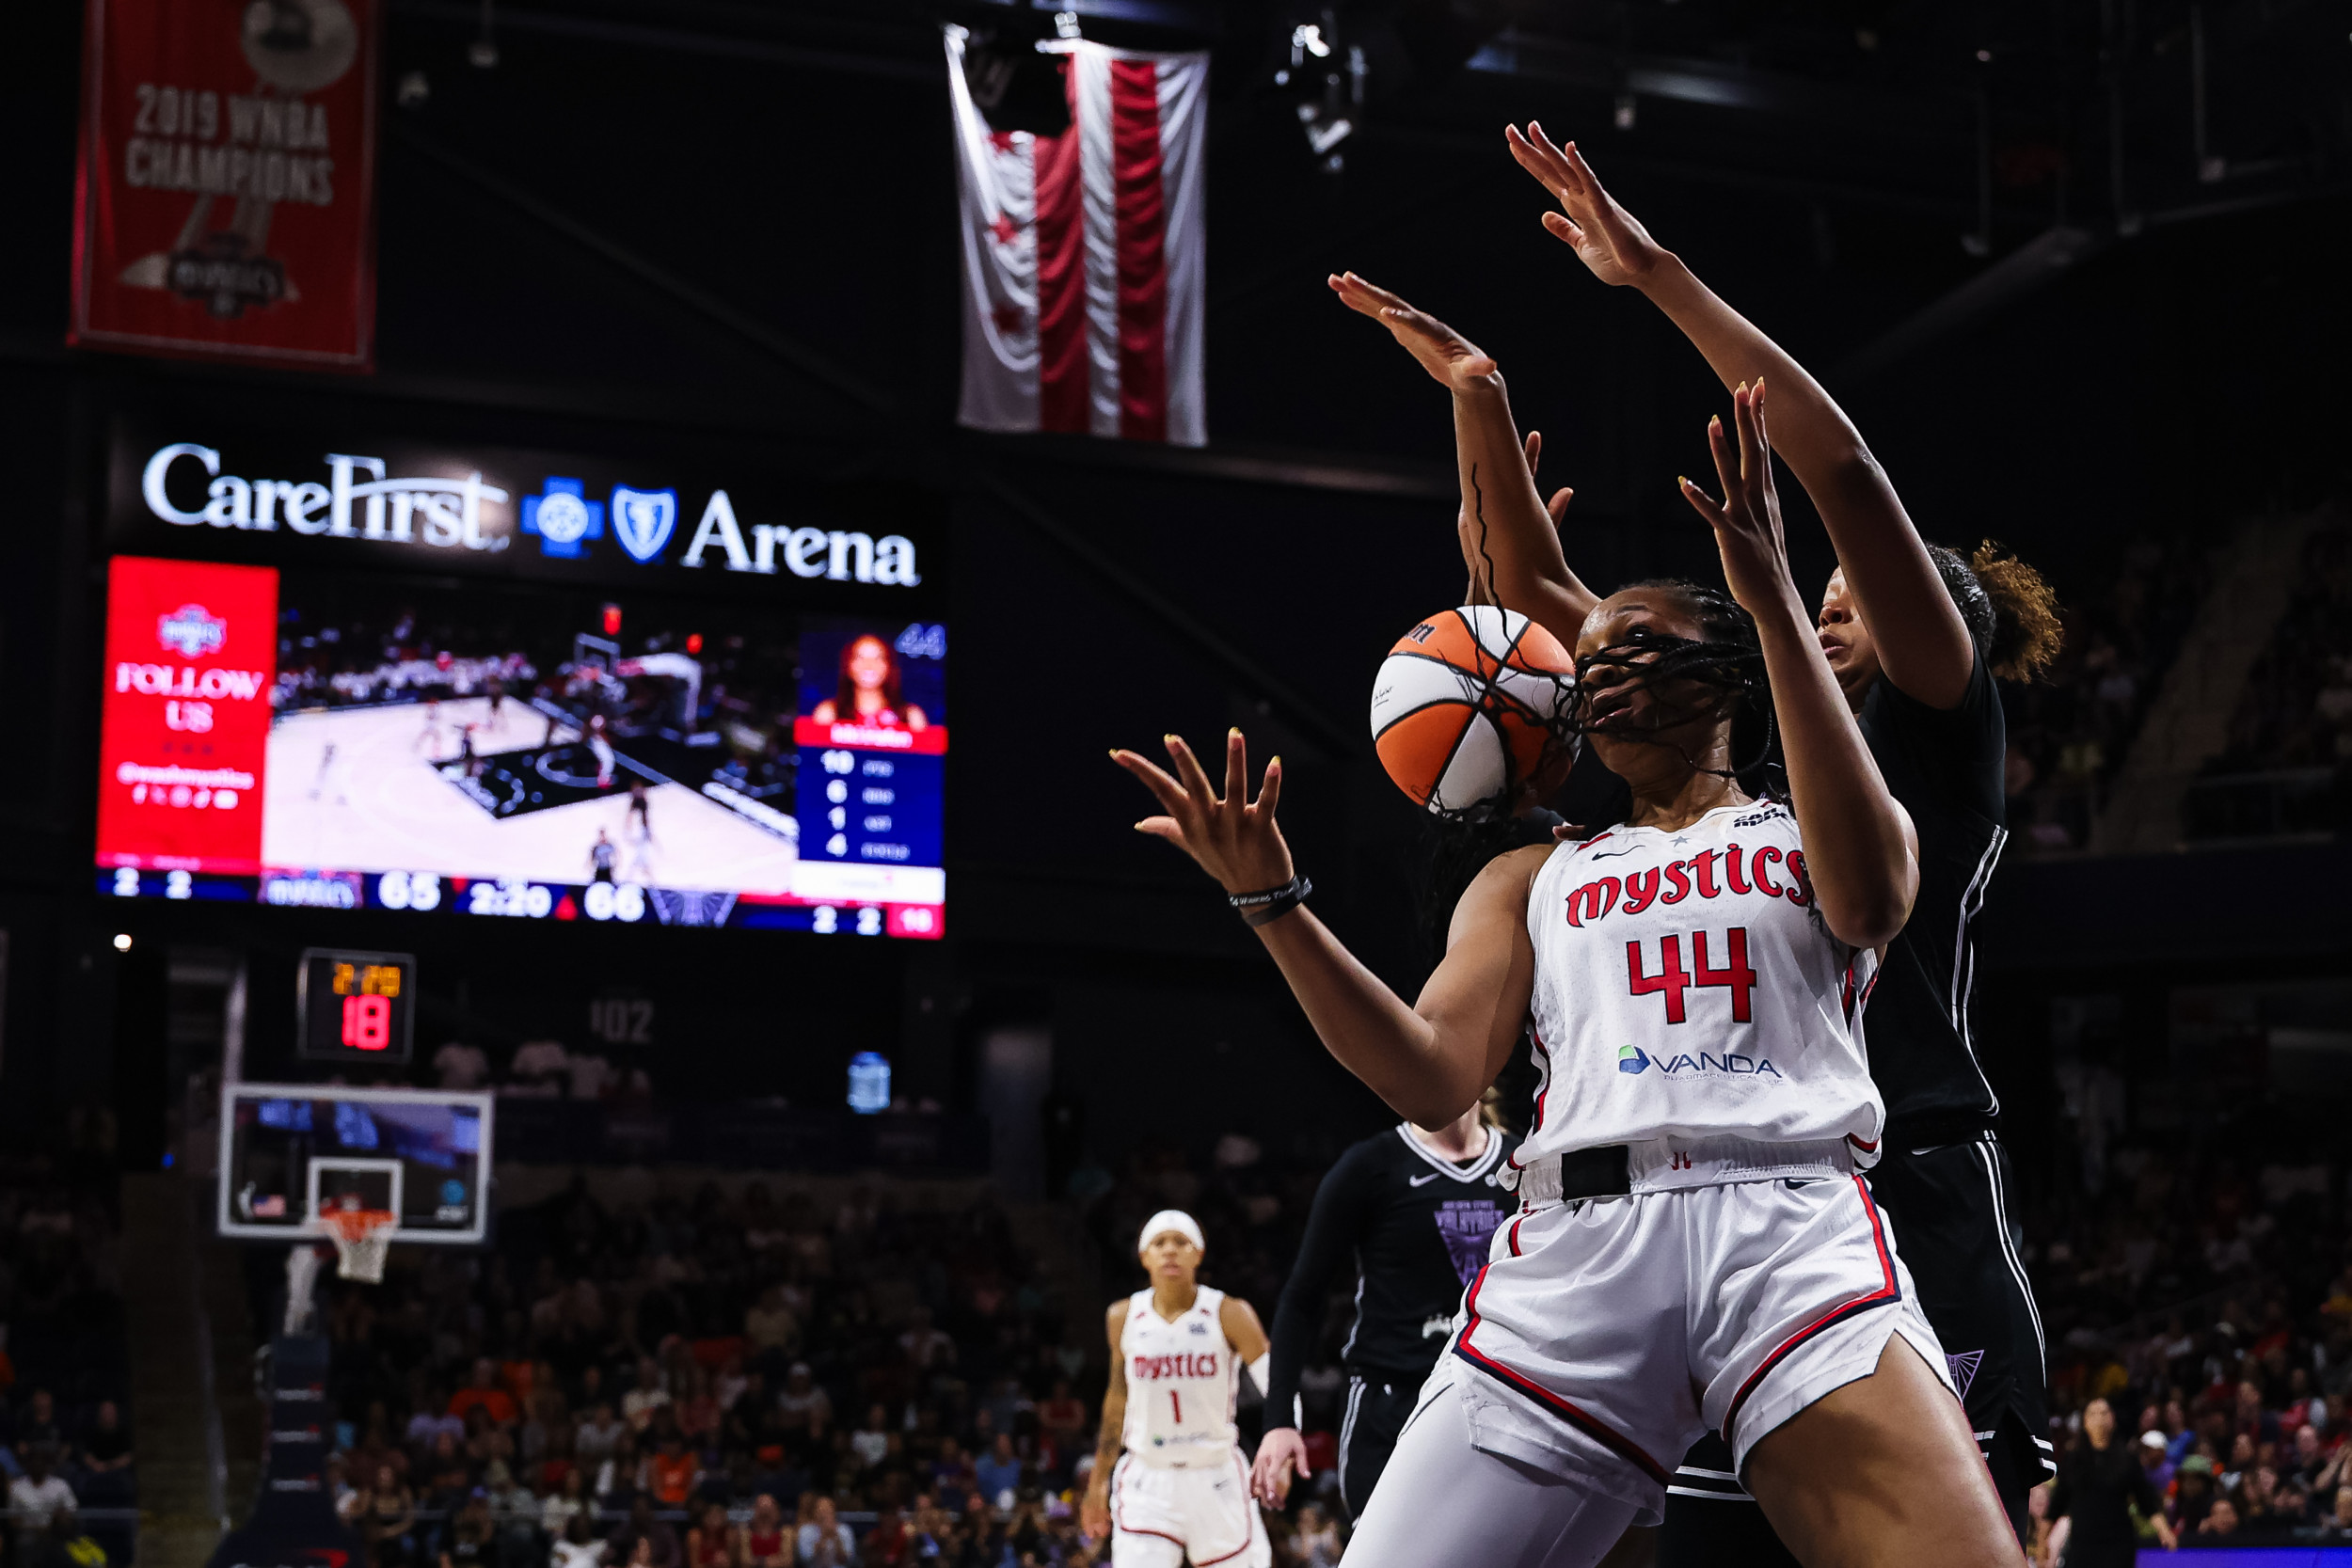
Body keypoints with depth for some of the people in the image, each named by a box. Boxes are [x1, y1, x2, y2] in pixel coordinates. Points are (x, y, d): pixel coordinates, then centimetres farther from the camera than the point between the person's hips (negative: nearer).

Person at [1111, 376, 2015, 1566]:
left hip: (1793, 1229, -2)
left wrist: (1772, 600, -7)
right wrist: (1271, 901, 0)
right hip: (1577, 1243, 2)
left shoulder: (1803, 833, 21)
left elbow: (1867, 899, -5)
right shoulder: (1533, 881, 28)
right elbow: (1433, 1081, 13)